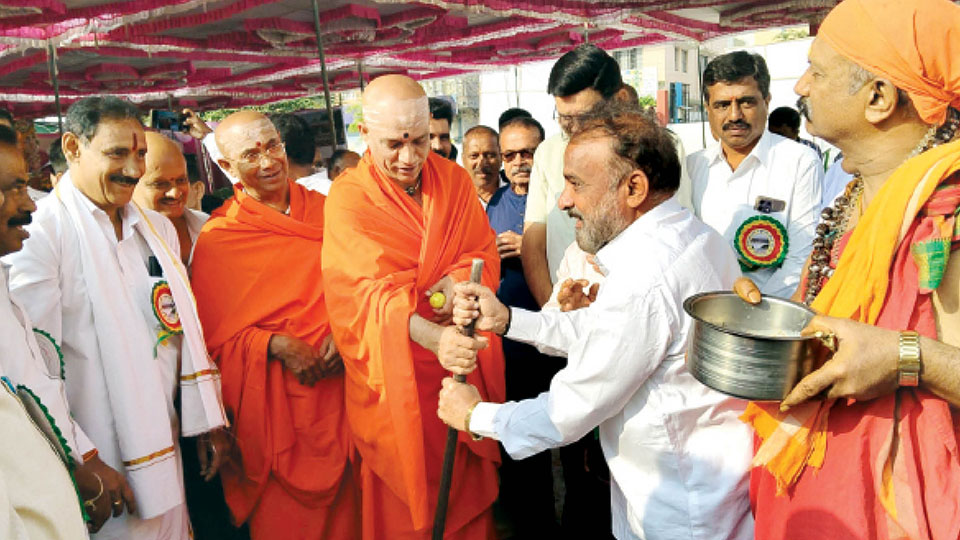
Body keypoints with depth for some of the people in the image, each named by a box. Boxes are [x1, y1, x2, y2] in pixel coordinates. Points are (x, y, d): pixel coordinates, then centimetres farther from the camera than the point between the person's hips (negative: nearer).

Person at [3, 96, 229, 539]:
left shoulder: (158, 228, 9)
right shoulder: (39, 232, -12)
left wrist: (209, 420, 10)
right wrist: (82, 461, -17)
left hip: (163, 452, 6)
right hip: (94, 467, -6)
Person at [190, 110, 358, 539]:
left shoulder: (323, 210, 5)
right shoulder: (216, 240, -5)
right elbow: (215, 337, -3)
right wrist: (276, 346, -17)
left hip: (340, 387, 3)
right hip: (275, 403, -3)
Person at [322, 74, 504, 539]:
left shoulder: (454, 179, 1)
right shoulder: (347, 199, -14)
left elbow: (486, 253, 4)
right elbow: (375, 290, -26)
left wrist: (459, 279, -19)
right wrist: (432, 337, -43)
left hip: (465, 364, 4)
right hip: (395, 374, -3)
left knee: (470, 484, 14)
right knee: (407, 499, 10)